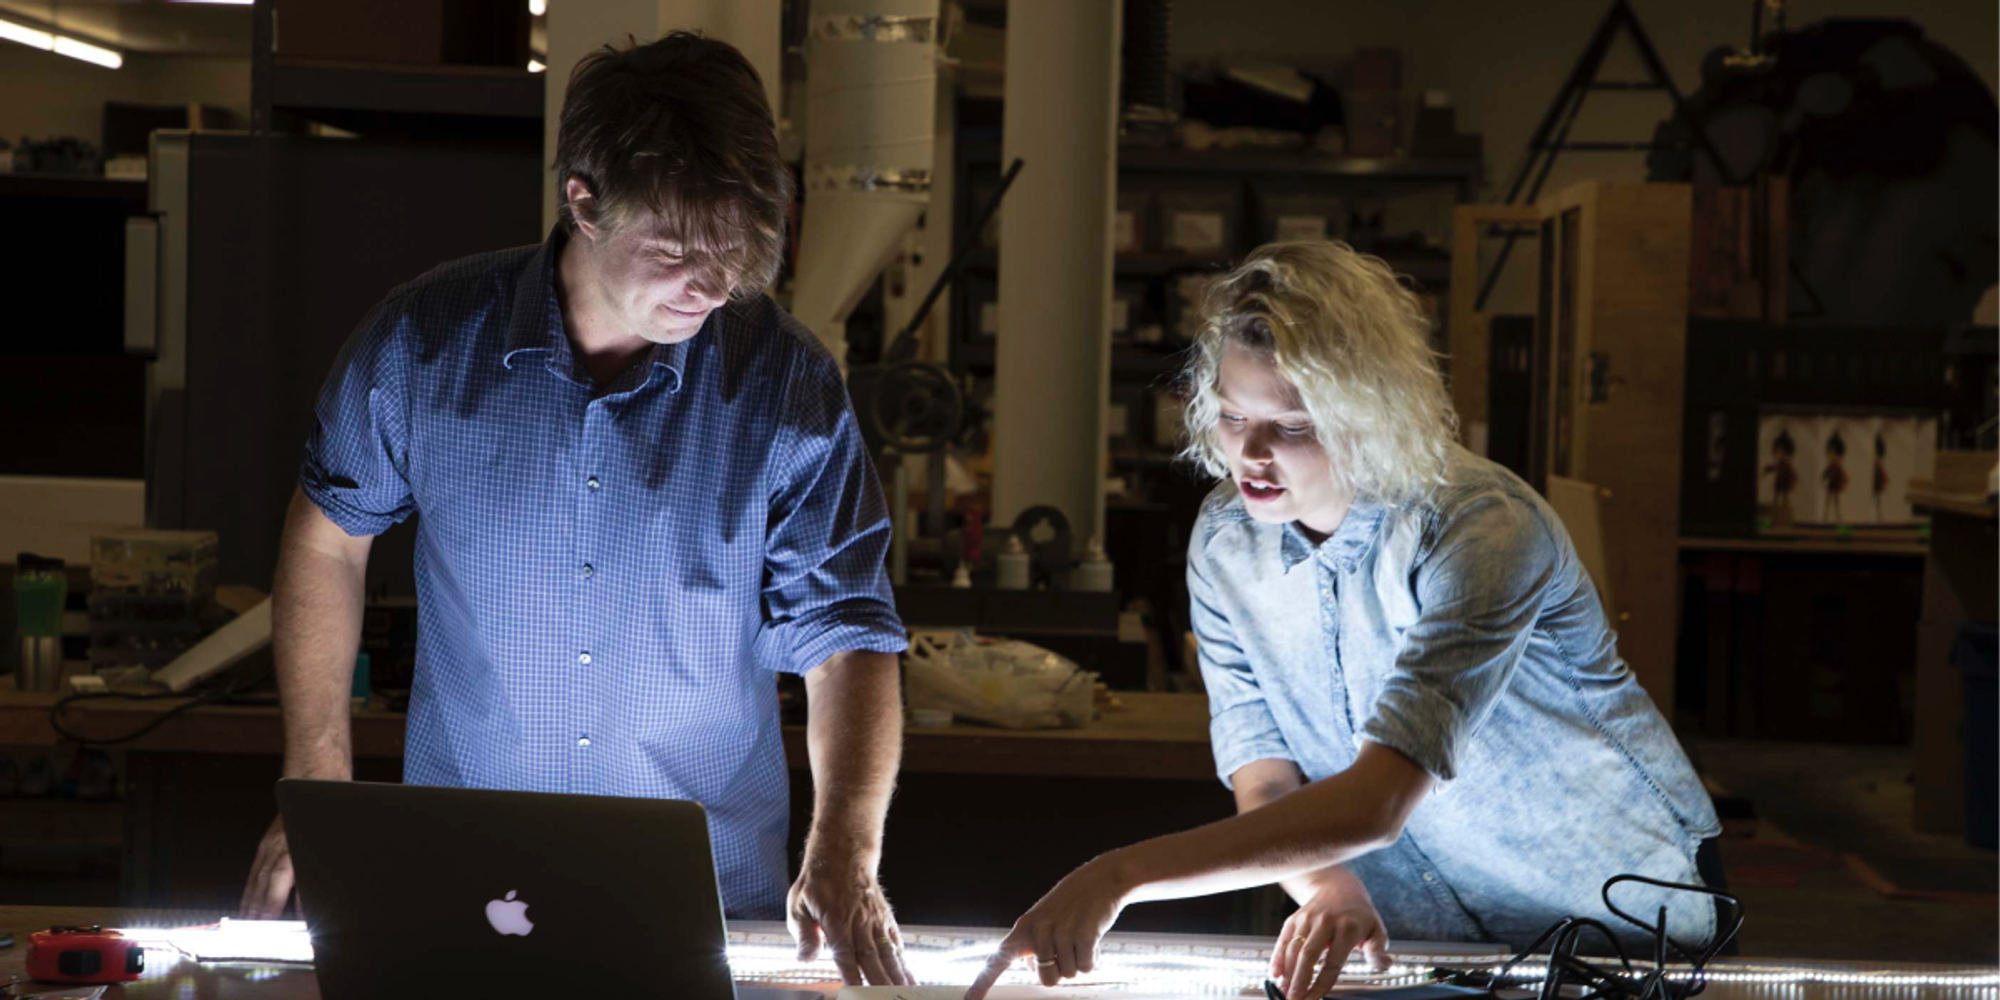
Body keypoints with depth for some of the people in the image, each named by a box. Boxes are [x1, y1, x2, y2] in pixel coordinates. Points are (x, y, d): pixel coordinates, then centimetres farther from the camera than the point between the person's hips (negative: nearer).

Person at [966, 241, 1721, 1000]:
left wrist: (1121, 875, -41)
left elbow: (1373, 803, -34)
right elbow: (1262, 775, -3)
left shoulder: (1481, 531, -25)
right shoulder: (1223, 541, -6)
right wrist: (1324, 889, -26)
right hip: (1418, 939, 3)